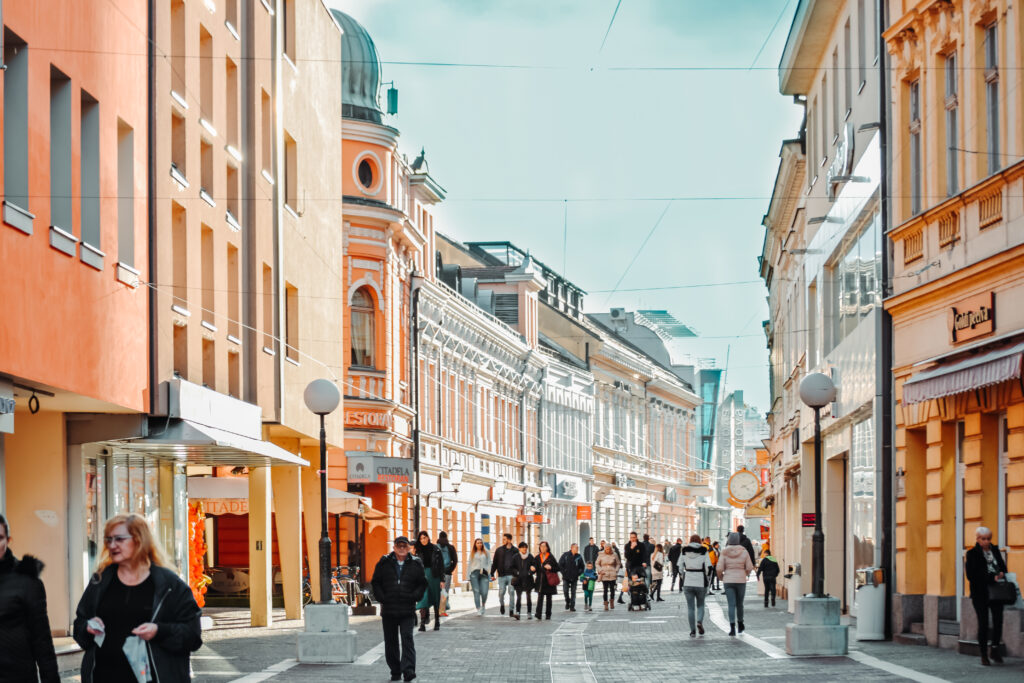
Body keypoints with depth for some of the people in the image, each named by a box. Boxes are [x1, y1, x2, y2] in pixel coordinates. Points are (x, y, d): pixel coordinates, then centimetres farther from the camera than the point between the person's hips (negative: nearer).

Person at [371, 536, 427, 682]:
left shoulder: (415, 564, 5)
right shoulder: (384, 563, 6)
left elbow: (422, 583, 9)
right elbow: (375, 582, 8)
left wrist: (414, 597, -4)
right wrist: (381, 598, -3)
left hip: (407, 610, -2)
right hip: (388, 609, 2)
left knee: (407, 638, -13)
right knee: (390, 641, 7)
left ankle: (408, 670, -17)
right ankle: (395, 671, 17)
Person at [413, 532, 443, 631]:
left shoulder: (435, 549, 0)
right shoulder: (418, 551, 6)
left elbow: (441, 565, 0)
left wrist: (442, 579, -5)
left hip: (434, 575, -1)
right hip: (422, 576, 1)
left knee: (436, 599, 7)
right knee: (423, 598, -11)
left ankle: (437, 622, 21)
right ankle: (422, 623, -17)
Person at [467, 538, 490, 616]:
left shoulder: (486, 552, 15)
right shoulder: (472, 553, 16)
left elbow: (489, 563, 12)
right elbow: (470, 564, 16)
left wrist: (489, 573, -1)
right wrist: (469, 576, 9)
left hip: (484, 573, 0)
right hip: (474, 573, 0)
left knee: (484, 592, -11)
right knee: (476, 592, -10)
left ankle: (483, 605, 15)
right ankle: (478, 608, -11)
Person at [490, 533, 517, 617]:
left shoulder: (515, 551, 5)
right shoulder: (499, 550, 8)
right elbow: (494, 563, 9)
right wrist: (492, 574, 3)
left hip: (511, 575, -1)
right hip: (502, 575, 1)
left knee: (511, 592, -8)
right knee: (501, 592, -1)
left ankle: (511, 611, -4)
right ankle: (502, 605, 29)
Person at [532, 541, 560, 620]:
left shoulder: (551, 557, 0)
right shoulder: (537, 558, 8)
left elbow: (557, 568, 0)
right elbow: (535, 567, 8)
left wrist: (550, 567, -17)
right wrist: (533, 569, -14)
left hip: (549, 581, -1)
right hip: (540, 581, 1)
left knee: (548, 598, 7)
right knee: (540, 597, -11)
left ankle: (548, 614, 15)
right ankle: (538, 614, -19)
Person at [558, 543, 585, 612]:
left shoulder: (579, 557, 0)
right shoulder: (565, 555, -5)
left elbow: (583, 567, 11)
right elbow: (560, 565, -1)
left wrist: (578, 573, 0)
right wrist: (563, 572, -6)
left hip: (574, 578, 1)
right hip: (566, 578, -1)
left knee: (573, 592, 2)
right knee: (565, 591, -6)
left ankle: (572, 607, 7)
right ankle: (567, 602, 21)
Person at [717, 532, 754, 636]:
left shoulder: (725, 552, -4)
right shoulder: (744, 551, -4)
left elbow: (719, 569, -7)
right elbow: (749, 567, -3)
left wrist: (721, 577, 13)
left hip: (728, 581, 0)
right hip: (741, 580, 1)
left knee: (731, 605, -1)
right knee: (739, 604, 17)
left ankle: (732, 628, -12)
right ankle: (740, 625, 33)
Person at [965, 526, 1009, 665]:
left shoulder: (995, 550, 10)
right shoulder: (972, 554, -4)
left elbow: (1003, 567, 21)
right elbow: (971, 575, -12)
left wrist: (1001, 574, -3)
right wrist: (992, 578, -18)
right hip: (980, 594, -4)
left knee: (998, 620, -6)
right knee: (983, 623, -1)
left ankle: (995, 650, 7)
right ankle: (984, 654, 8)